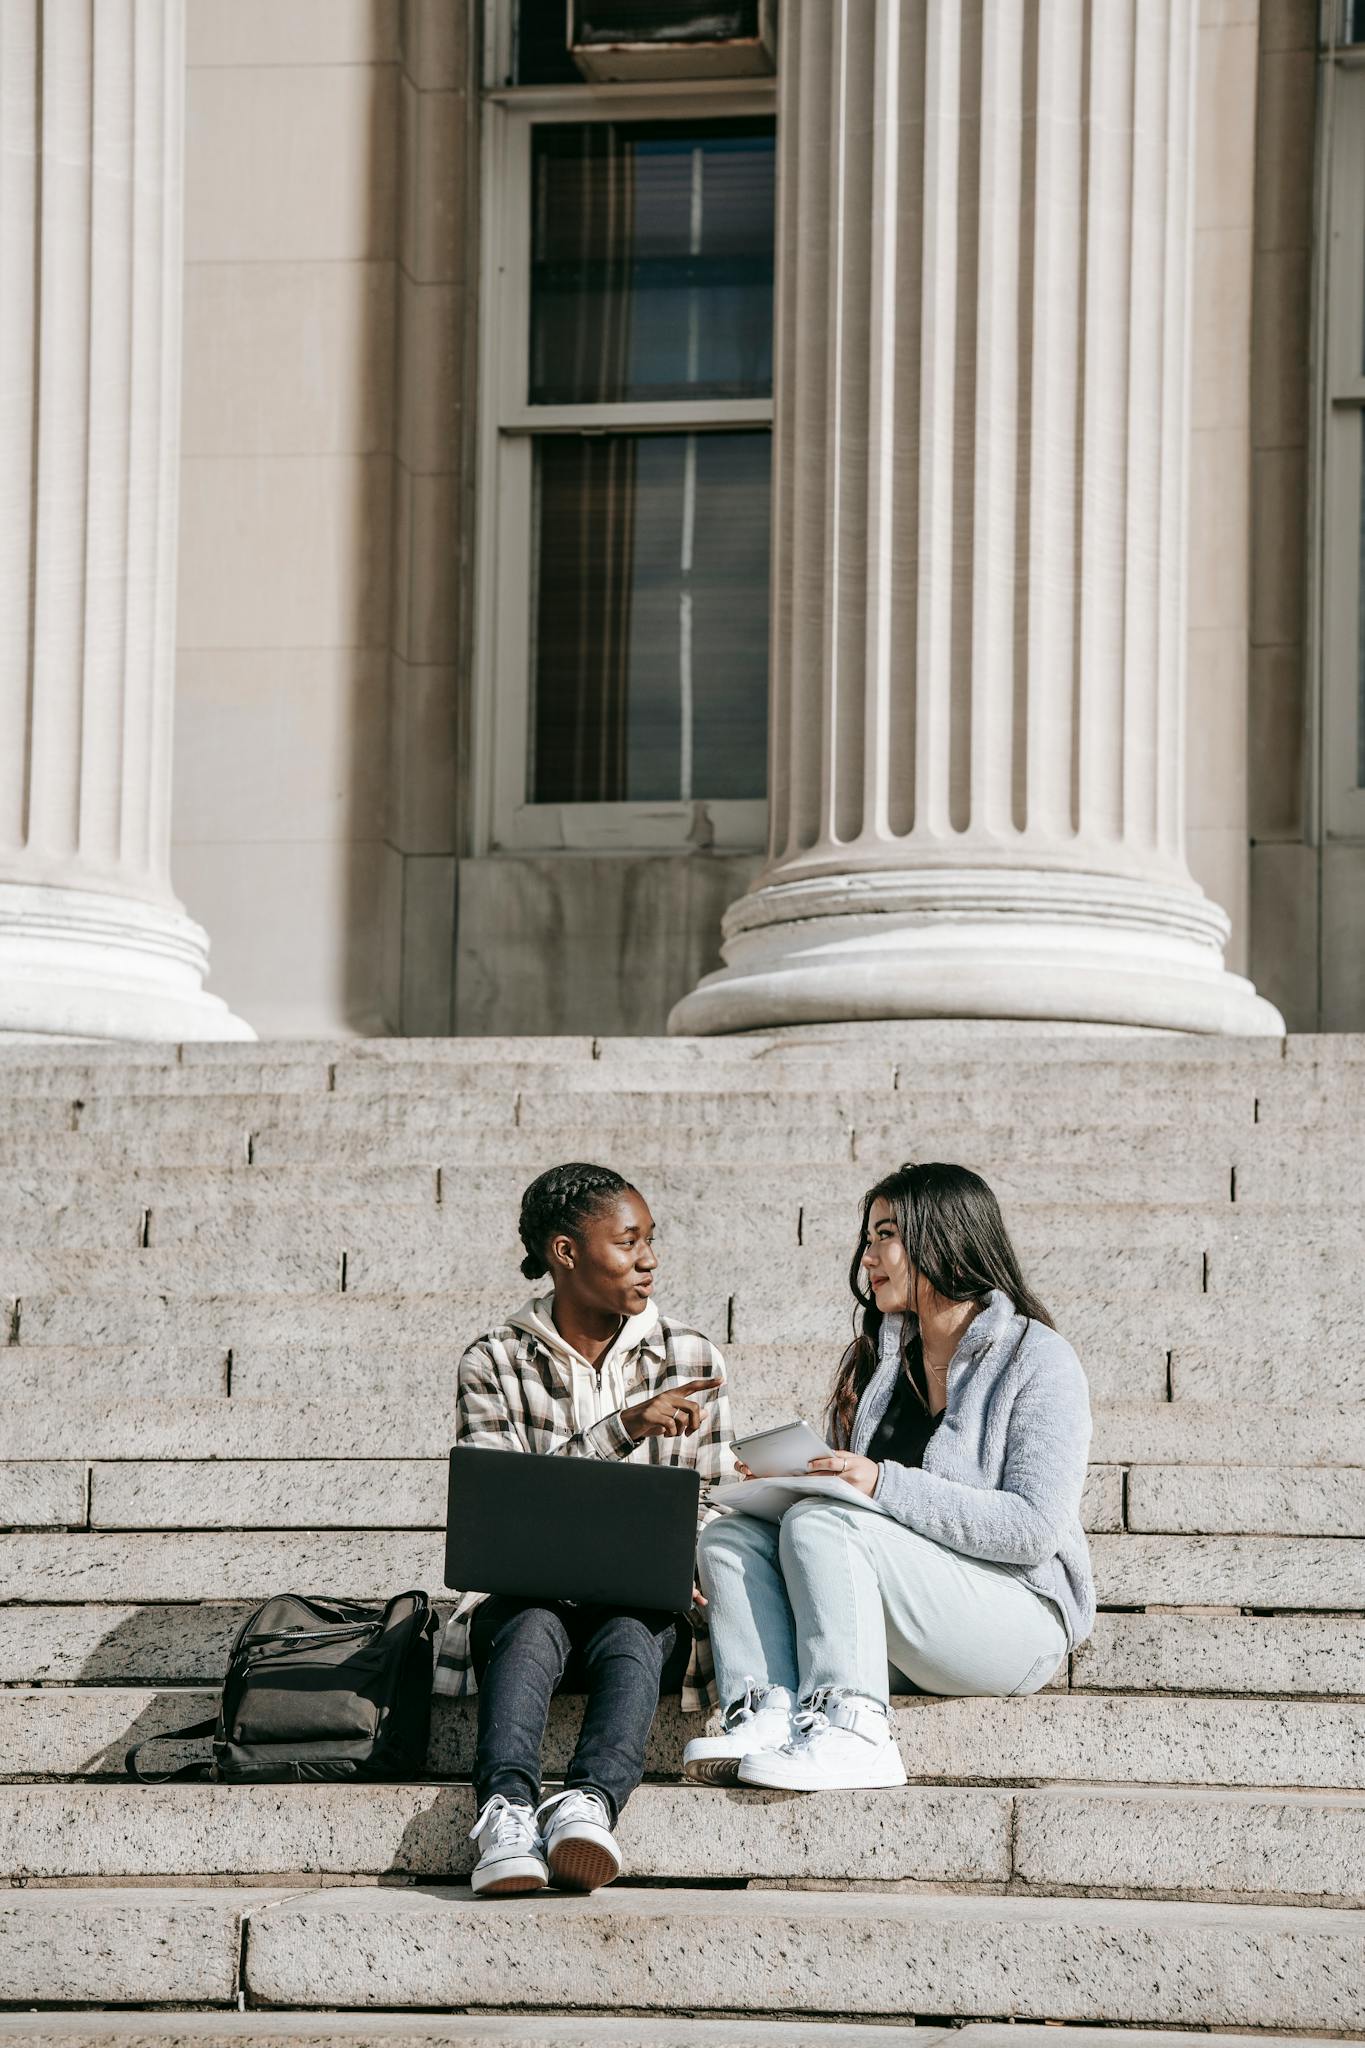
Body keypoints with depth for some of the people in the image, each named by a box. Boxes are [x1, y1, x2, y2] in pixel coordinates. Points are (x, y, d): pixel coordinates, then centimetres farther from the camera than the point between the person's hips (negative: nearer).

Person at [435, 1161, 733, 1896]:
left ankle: (589, 1802, -62)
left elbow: (710, 1503, 9)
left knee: (631, 1637, -35)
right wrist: (625, 1427, -19)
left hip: (643, 1606, 1)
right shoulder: (493, 1365, 4)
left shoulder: (690, 1359, 11)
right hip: (527, 1595, -1)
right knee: (531, 1630, -36)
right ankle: (507, 1809, -61)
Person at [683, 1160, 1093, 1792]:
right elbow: (837, 1488, 17)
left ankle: (849, 1731, -37)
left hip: (1017, 1614, -7)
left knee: (819, 1525, -26)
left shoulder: (1038, 1359, -6)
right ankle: (766, 1713, -34)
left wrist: (885, 1484, -22)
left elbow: (1034, 1527, -17)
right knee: (729, 1537, -11)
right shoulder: (871, 1361, 16)